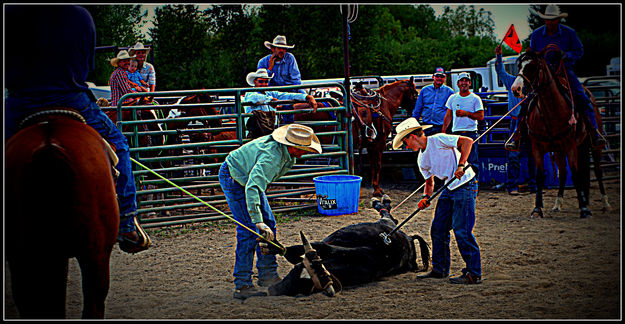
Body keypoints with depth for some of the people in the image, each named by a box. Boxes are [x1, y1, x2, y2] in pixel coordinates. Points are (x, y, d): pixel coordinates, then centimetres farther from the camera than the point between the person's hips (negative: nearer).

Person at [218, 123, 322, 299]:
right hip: (233, 178, -9)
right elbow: (252, 188, -47)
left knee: (269, 225, 9)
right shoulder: (271, 156, -38)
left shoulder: (288, 154, -9)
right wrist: (258, 220, -53)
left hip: (249, 177, 10)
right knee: (249, 230, -17)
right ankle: (242, 285, -15)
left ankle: (267, 275, 19)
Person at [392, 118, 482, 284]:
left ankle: (474, 274, -4)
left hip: (465, 186, -9)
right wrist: (426, 198, 0)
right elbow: (429, 182, 20)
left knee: (462, 231, -11)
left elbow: (467, 141, -18)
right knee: (438, 229, 10)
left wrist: (461, 165, -26)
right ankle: (440, 269, 23)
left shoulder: (438, 140, -13)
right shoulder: (422, 160, 12)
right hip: (449, 189, 9)